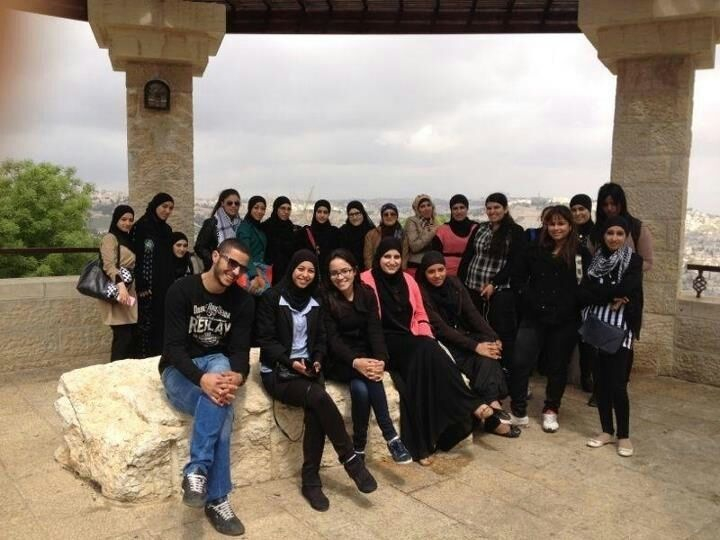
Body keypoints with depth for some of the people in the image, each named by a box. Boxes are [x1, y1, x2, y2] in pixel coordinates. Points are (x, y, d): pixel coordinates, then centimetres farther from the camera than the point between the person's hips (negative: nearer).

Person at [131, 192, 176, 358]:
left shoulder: (167, 229, 14)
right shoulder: (140, 226, -7)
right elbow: (135, 258, -12)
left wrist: (172, 283, 13)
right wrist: (141, 286, -17)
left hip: (165, 286, 7)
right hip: (148, 286, -7)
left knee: (162, 325, 7)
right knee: (147, 325, -4)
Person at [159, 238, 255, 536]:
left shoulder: (243, 301, -3)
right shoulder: (181, 290, -14)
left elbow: (240, 349, -9)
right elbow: (175, 347, -21)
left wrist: (237, 377, -34)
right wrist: (202, 379, -40)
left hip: (217, 363, 3)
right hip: (179, 370, -3)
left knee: (219, 383, -35)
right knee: (222, 411, -33)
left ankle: (196, 472, -29)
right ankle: (217, 498, -25)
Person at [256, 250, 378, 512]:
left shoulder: (314, 302, 14)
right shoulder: (272, 298, -3)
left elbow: (320, 339, 15)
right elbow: (266, 340, -7)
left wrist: (317, 360, -6)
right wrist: (291, 362, -18)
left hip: (308, 368, 4)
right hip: (278, 371, -4)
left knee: (315, 412, -27)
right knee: (319, 398, -32)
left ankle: (311, 481, -15)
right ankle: (351, 459, -18)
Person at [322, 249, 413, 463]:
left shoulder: (367, 293, 3)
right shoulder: (325, 299, -7)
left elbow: (375, 330, -6)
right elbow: (333, 339, -14)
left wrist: (380, 360, -25)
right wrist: (355, 361, -32)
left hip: (365, 355, 3)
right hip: (338, 361, -3)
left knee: (360, 387, -30)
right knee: (367, 378, -32)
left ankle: (359, 448, -22)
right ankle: (391, 436, -26)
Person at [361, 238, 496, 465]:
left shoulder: (408, 280, 16)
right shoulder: (367, 280, -2)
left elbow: (420, 314, 18)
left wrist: (426, 337, -2)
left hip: (411, 342, 5)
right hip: (386, 343, -5)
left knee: (426, 356, -29)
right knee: (426, 351, -31)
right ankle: (471, 404, -26)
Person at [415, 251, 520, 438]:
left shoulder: (454, 284, 4)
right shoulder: (421, 292, -14)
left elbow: (472, 313, 0)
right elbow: (440, 327, -20)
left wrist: (494, 338, -15)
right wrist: (475, 346, -26)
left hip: (460, 335, 6)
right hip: (440, 343, -6)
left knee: (488, 350, -24)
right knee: (481, 358, -28)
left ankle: (491, 402, -32)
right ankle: (492, 415, -27)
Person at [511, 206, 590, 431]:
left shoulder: (581, 254, -1)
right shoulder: (534, 249, 6)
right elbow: (517, 277, 8)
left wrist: (569, 306, -11)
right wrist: (529, 299, -4)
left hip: (565, 321, -1)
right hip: (534, 317, 1)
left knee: (557, 367, 10)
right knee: (520, 362, -5)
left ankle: (551, 411, 27)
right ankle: (518, 410, 9)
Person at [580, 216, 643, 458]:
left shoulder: (634, 260, 1)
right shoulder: (595, 259, 9)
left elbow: (625, 289, -16)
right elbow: (584, 293, -3)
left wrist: (600, 291, -7)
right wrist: (612, 296, -12)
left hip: (621, 329, -3)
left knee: (617, 385, -5)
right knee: (600, 382, 7)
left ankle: (624, 435, 11)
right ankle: (606, 430, 21)